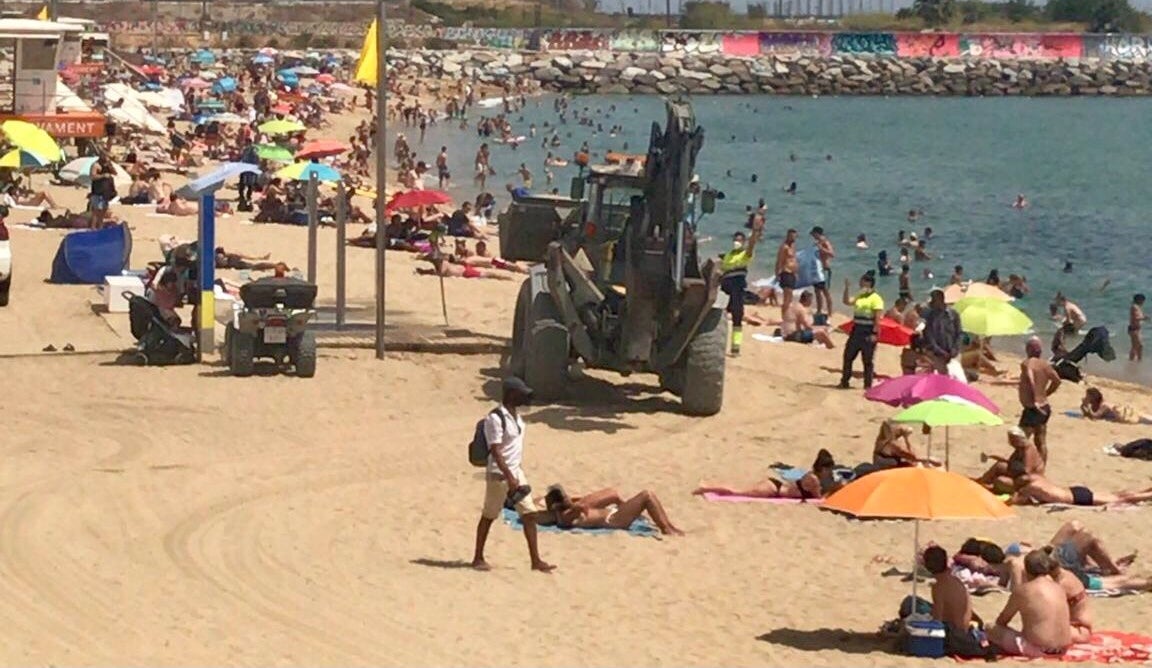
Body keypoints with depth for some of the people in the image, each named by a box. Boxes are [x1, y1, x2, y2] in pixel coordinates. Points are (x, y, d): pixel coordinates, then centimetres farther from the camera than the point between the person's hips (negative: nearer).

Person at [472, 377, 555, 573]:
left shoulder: (516, 415, 8)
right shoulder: (495, 419, -19)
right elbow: (495, 452, -22)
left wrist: (518, 474, 18)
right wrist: (509, 478, -26)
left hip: (517, 472, 8)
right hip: (499, 475, -8)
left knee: (529, 514, 3)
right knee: (489, 516, 5)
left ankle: (536, 560, 5)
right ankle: (478, 558, 17)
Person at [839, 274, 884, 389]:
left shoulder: (876, 298, -10)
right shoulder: (859, 296, 13)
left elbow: (878, 317, -15)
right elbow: (847, 302, 3)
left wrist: (874, 333, -20)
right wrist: (847, 289, -7)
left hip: (868, 332, -8)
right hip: (857, 330, 8)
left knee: (867, 360, -1)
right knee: (848, 356, 10)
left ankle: (868, 384, 6)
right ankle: (844, 382, 19)